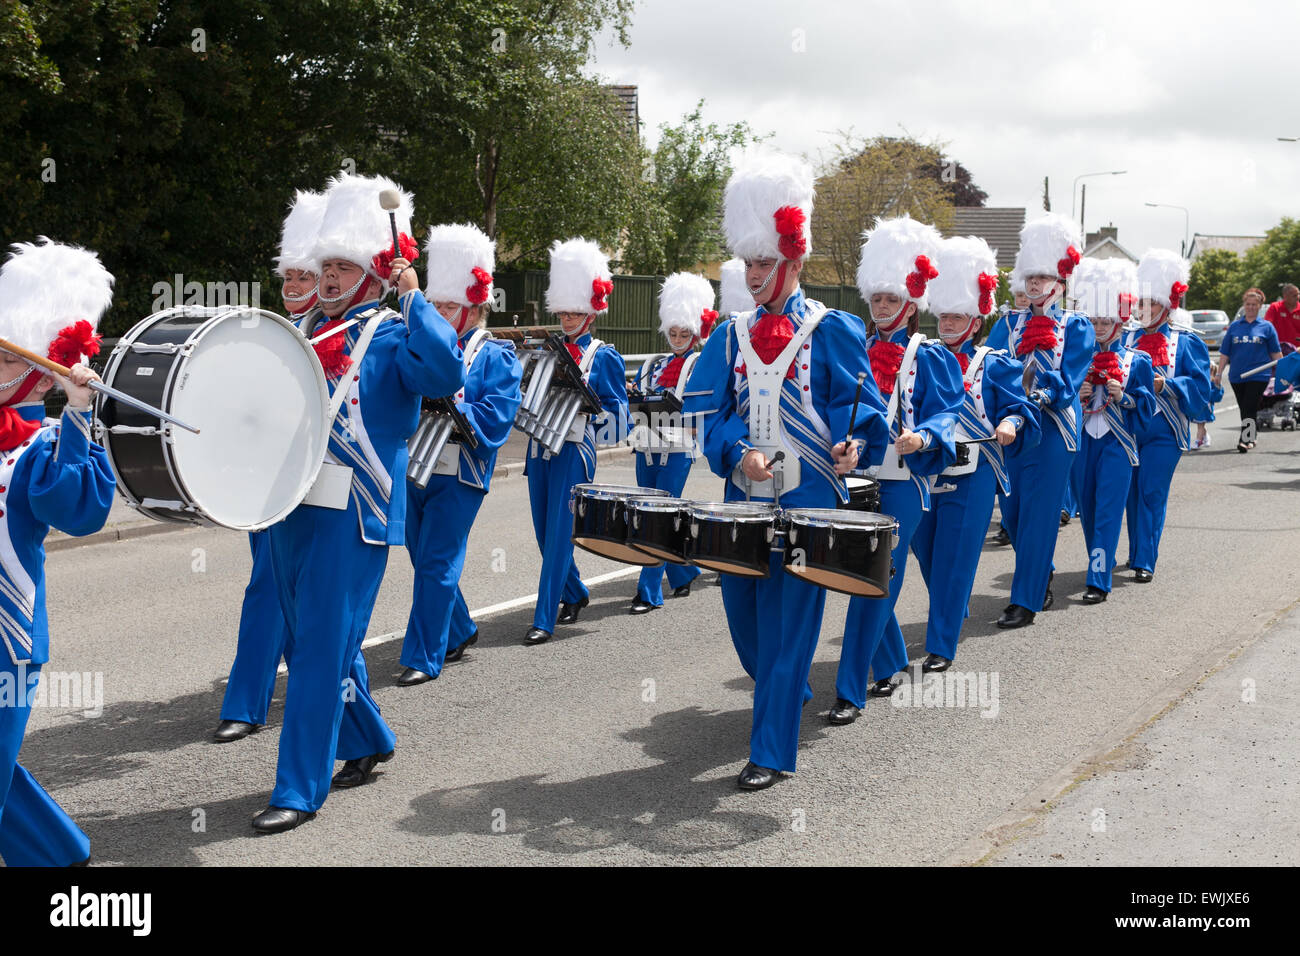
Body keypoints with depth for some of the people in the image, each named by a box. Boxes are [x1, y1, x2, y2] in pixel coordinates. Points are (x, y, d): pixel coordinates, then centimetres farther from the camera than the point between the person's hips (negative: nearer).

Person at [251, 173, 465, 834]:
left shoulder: (394, 336, -4)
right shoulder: (302, 330, 14)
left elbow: (444, 374, -25)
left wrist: (411, 296, -22)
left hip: (353, 514, -7)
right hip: (292, 505, 7)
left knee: (322, 647, -5)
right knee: (309, 640, 15)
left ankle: (299, 790, 3)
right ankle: (366, 742, 35)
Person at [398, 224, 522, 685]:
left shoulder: (495, 357, -3)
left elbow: (494, 421, -14)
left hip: (457, 478, -6)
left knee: (436, 566, -5)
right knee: (426, 562, 14)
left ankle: (423, 657, 2)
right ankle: (460, 630, 34)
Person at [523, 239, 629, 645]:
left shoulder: (605, 357, 0)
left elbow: (618, 412, -2)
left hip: (574, 451, -6)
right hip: (541, 447, 6)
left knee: (559, 534, -9)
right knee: (545, 533, 11)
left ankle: (545, 619, -8)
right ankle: (575, 593, 33)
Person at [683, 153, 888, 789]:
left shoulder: (832, 331, -1)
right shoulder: (730, 336, 9)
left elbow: (859, 404, -3)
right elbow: (709, 412, 4)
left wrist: (849, 443, -24)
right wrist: (738, 452, -15)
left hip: (806, 499, -5)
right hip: (743, 495, 5)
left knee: (787, 623, -5)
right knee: (742, 611, 14)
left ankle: (772, 752, 4)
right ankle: (787, 689, 43)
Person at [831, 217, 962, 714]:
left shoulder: (930, 357, -2)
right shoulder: (858, 351, 12)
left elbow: (945, 413, -8)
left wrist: (921, 438, -27)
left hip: (900, 484, -5)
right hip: (857, 477, 5)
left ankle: (850, 691, -4)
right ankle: (891, 661, 33)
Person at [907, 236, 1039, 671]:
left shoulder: (995, 366, 2)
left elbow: (1021, 410, -2)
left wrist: (1011, 424, -23)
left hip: (970, 478, -4)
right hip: (922, 473, 4)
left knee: (954, 562, -5)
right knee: (927, 554, 15)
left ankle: (941, 646, 0)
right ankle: (949, 611, 42)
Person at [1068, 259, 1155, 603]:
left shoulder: (1137, 361, 0)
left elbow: (1147, 407, 0)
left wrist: (1122, 397, -17)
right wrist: (1077, 397, -11)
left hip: (1117, 444, -3)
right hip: (1083, 442, 4)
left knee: (1107, 512, -9)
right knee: (1087, 509, 12)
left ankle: (1098, 581, -10)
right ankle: (1103, 560, 35)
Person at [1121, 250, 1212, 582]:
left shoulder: (1187, 341, 1)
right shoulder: (1129, 338, 11)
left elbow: (1199, 386, -6)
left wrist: (1164, 385, -21)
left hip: (1163, 431, -4)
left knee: (1152, 493, -6)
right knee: (1132, 492, 9)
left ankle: (1145, 561, -5)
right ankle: (1136, 553, 22)